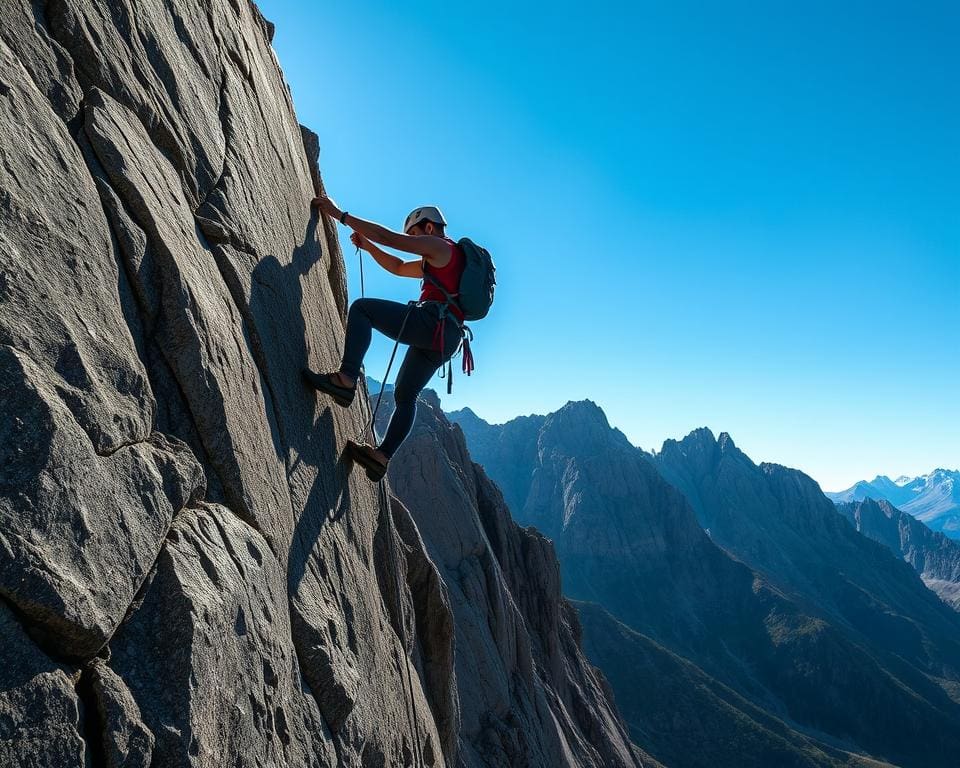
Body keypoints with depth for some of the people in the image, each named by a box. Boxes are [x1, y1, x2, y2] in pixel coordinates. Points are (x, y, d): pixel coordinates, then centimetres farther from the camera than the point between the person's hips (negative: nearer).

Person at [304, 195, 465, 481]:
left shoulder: (441, 246, 5)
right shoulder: (438, 261, 35)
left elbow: (387, 236, -2)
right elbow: (398, 268, 42)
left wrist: (341, 215, 2)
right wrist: (367, 246, 32)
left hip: (432, 322, -10)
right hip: (444, 338, 10)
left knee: (361, 307, -10)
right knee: (405, 395, 12)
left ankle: (346, 379, -26)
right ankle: (382, 455, 6)